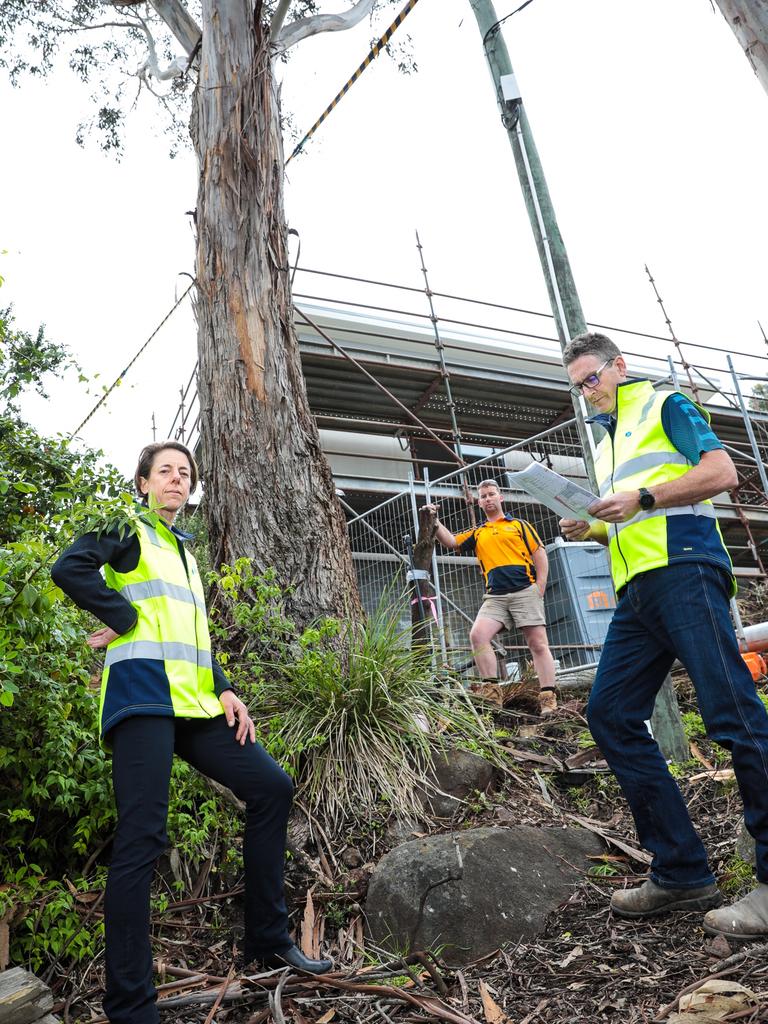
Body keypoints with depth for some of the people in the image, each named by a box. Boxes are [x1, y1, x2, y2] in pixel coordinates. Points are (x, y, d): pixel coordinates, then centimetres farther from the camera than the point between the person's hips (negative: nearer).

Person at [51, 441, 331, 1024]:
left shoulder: (184, 551, 26)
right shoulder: (128, 532, 4)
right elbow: (70, 568, -16)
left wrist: (224, 690, 12)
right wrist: (127, 617, -11)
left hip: (195, 702, 8)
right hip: (143, 695, -8)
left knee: (271, 786, 5)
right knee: (142, 837, -9)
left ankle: (269, 940, 17)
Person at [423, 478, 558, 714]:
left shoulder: (519, 525, 14)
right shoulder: (477, 534, 21)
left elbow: (540, 556, 8)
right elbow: (450, 541, 7)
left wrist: (540, 588, -3)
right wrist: (435, 521, -7)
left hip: (525, 591, -2)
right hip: (495, 597, 3)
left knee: (538, 644, -6)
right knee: (477, 634, -18)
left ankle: (549, 700, -3)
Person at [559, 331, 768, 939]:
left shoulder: (665, 406, 9)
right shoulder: (607, 444, 30)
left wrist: (643, 498, -13)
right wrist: (593, 530, 12)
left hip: (682, 570, -8)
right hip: (637, 591, 8)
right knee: (610, 713, 0)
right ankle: (683, 873, 6)